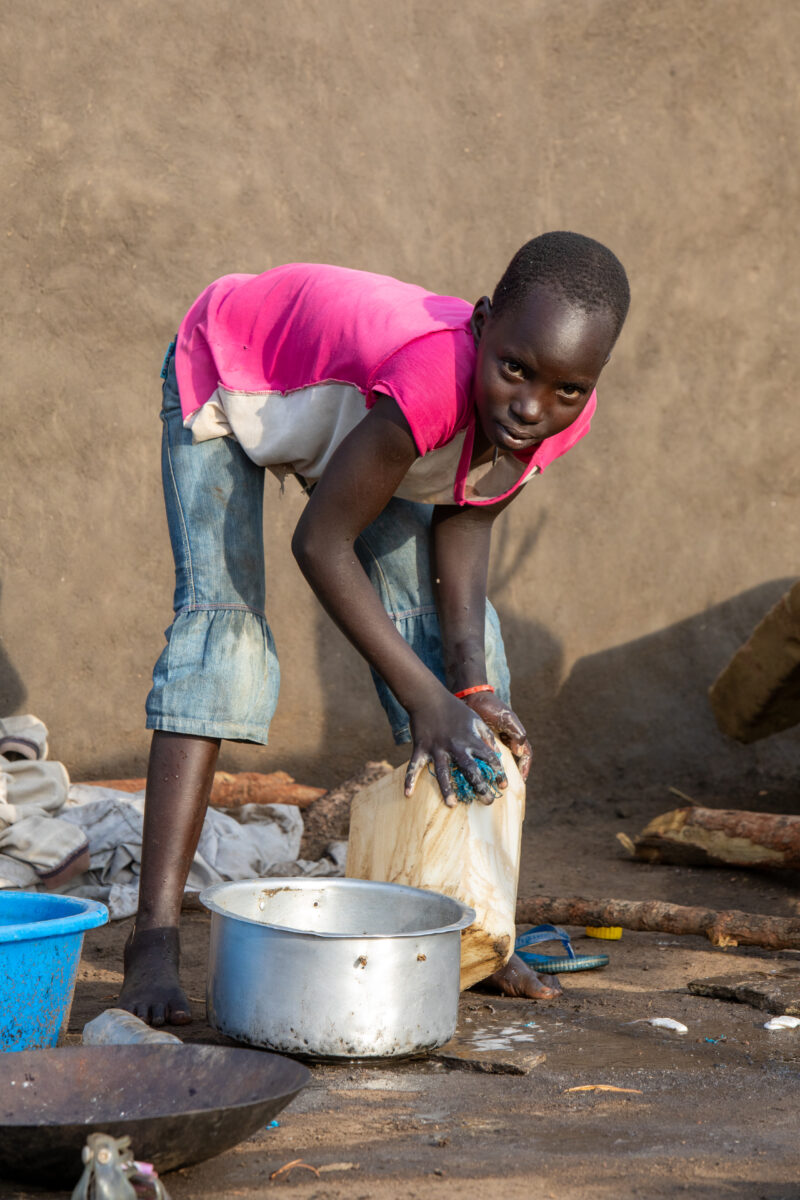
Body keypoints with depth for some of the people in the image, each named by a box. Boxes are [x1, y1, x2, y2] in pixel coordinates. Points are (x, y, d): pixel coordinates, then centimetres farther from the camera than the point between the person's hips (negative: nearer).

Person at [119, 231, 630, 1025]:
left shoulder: (563, 415, -27)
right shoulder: (433, 378, -47)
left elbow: (465, 522, -12)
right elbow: (321, 542, -36)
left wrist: (476, 688, -21)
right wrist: (426, 697, -37)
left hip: (344, 401, 6)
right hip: (226, 370, -6)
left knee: (439, 623, 1)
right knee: (221, 610, -21)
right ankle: (155, 936, -22)